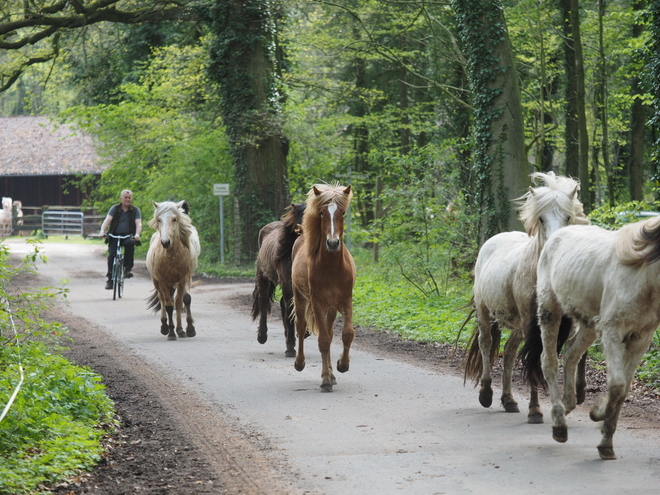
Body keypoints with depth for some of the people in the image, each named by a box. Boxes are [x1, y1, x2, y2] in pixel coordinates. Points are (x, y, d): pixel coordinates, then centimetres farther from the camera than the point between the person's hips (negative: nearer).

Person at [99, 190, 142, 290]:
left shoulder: (135, 210, 6)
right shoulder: (115, 208, 5)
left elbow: (138, 224, -6)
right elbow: (107, 220, -8)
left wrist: (137, 234, -27)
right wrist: (102, 231, -27)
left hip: (128, 236, -1)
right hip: (114, 236, 1)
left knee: (130, 243, -35)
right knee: (112, 255, -18)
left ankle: (127, 268, -26)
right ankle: (110, 279, -7)